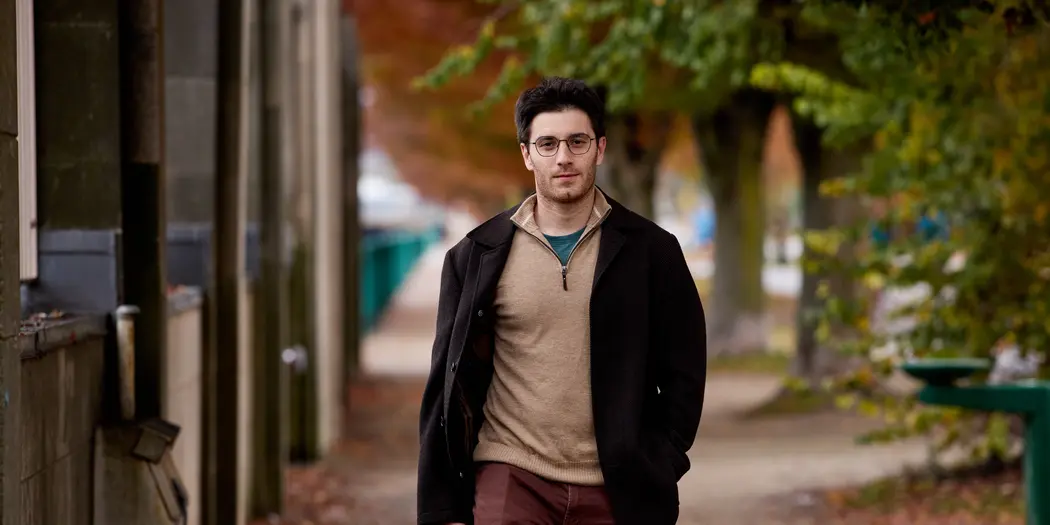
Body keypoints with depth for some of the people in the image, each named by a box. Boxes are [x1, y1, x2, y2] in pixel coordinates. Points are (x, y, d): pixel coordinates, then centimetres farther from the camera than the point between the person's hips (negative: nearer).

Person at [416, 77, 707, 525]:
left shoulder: (651, 252, 4)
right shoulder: (476, 256, 4)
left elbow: (683, 378, 6)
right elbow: (448, 387, 5)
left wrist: (651, 478, -3)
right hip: (510, 482, -1)